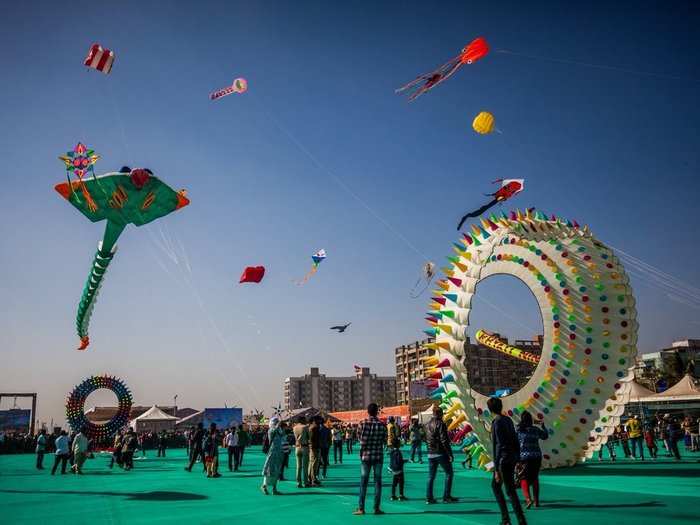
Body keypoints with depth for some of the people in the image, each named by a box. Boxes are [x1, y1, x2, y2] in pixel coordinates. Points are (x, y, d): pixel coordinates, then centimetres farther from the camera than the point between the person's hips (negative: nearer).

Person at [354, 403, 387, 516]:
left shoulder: (363, 424, -7)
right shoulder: (382, 425, -7)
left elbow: (359, 438, 1)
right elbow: (385, 441, 0)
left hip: (365, 455, 0)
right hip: (378, 456, 0)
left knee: (363, 482, 6)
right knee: (377, 482, 7)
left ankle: (361, 508, 7)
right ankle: (377, 508, 8)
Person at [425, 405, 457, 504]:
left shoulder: (428, 425, 11)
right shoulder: (440, 424, -12)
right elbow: (444, 440, -16)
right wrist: (450, 454, -14)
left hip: (431, 454, 7)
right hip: (441, 453, -7)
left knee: (431, 476, 10)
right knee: (449, 473, 6)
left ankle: (429, 498, 9)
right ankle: (446, 497, 5)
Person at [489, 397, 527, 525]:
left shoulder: (496, 423, -17)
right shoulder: (508, 420, 8)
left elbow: (497, 447, -19)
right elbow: (515, 441, 13)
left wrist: (496, 470, -17)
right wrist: (518, 458, 21)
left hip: (504, 460, -9)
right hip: (513, 458, 9)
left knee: (511, 491, -2)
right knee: (495, 485, 18)